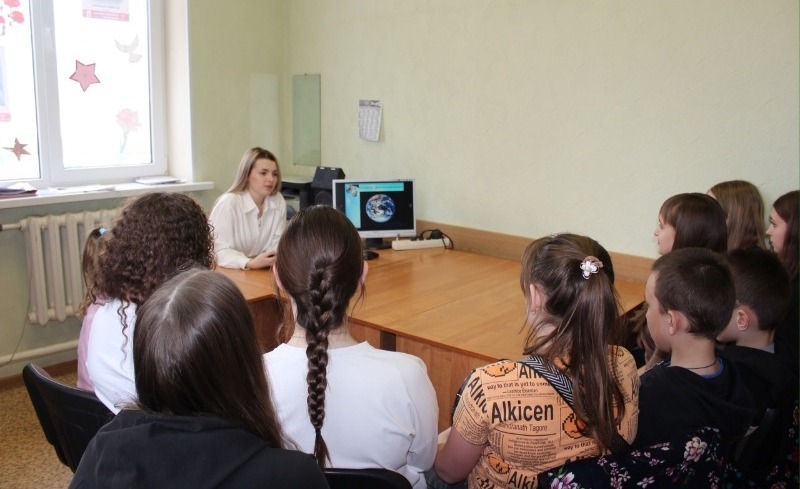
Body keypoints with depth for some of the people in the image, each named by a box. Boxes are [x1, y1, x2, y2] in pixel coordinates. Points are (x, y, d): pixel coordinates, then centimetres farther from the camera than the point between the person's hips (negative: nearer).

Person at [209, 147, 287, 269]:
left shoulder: (278, 201, 1)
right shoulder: (228, 204, -14)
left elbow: (277, 243, 2)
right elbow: (219, 251, -20)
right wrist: (250, 263, -34)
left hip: (261, 271, 4)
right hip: (227, 272, -4)